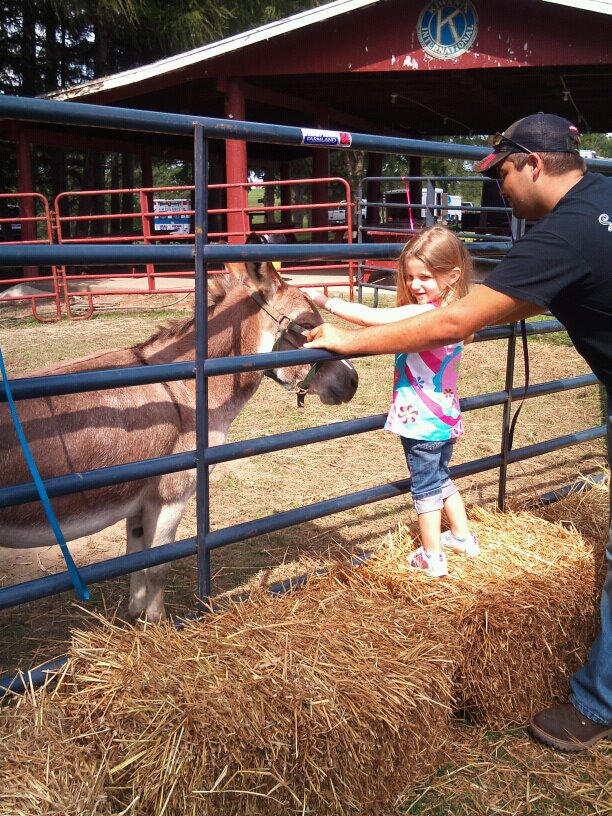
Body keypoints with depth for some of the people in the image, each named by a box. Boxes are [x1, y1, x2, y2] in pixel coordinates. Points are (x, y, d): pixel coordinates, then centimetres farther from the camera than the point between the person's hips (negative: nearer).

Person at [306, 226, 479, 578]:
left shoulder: (422, 314, -25)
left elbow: (370, 317, -27)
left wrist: (325, 301, -20)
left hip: (422, 420, -8)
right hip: (446, 415, 8)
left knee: (426, 486, 6)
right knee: (441, 477, 26)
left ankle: (432, 558, 19)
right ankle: (463, 537, 40)